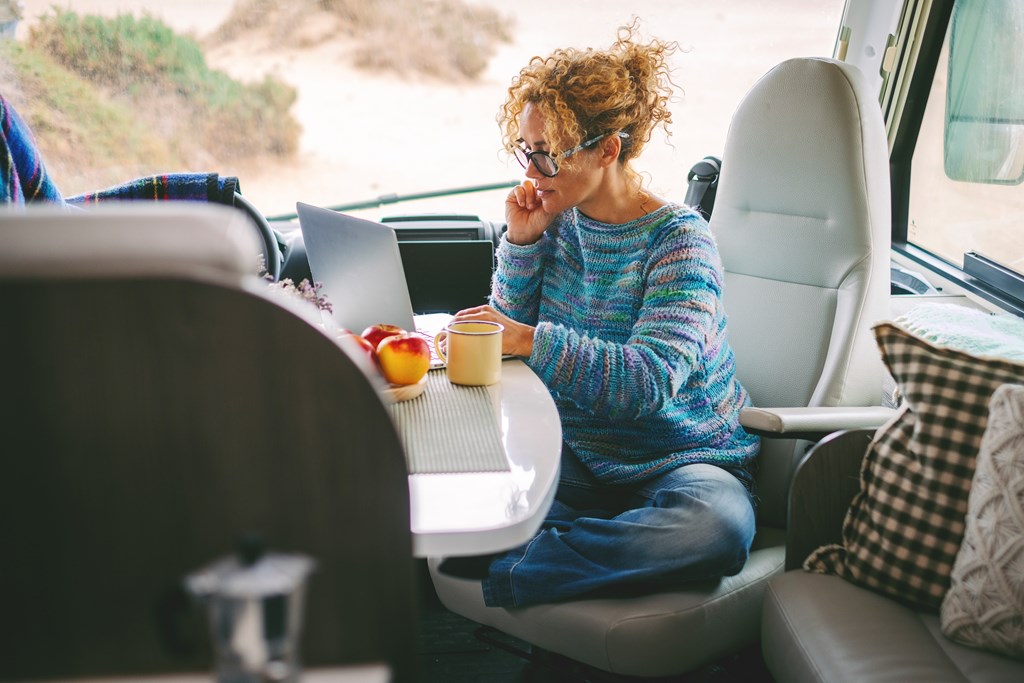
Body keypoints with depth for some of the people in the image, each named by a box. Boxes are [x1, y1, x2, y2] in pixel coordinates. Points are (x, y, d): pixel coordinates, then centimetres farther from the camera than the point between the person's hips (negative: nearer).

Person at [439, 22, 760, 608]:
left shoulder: (678, 239, -13)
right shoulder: (559, 219, 4)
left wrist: (534, 340, -35)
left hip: (680, 460, -3)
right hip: (578, 457, 4)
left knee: (718, 526, -39)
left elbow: (651, 380, -26)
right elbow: (514, 330, 6)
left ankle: (498, 571, -31)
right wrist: (522, 244, -7)